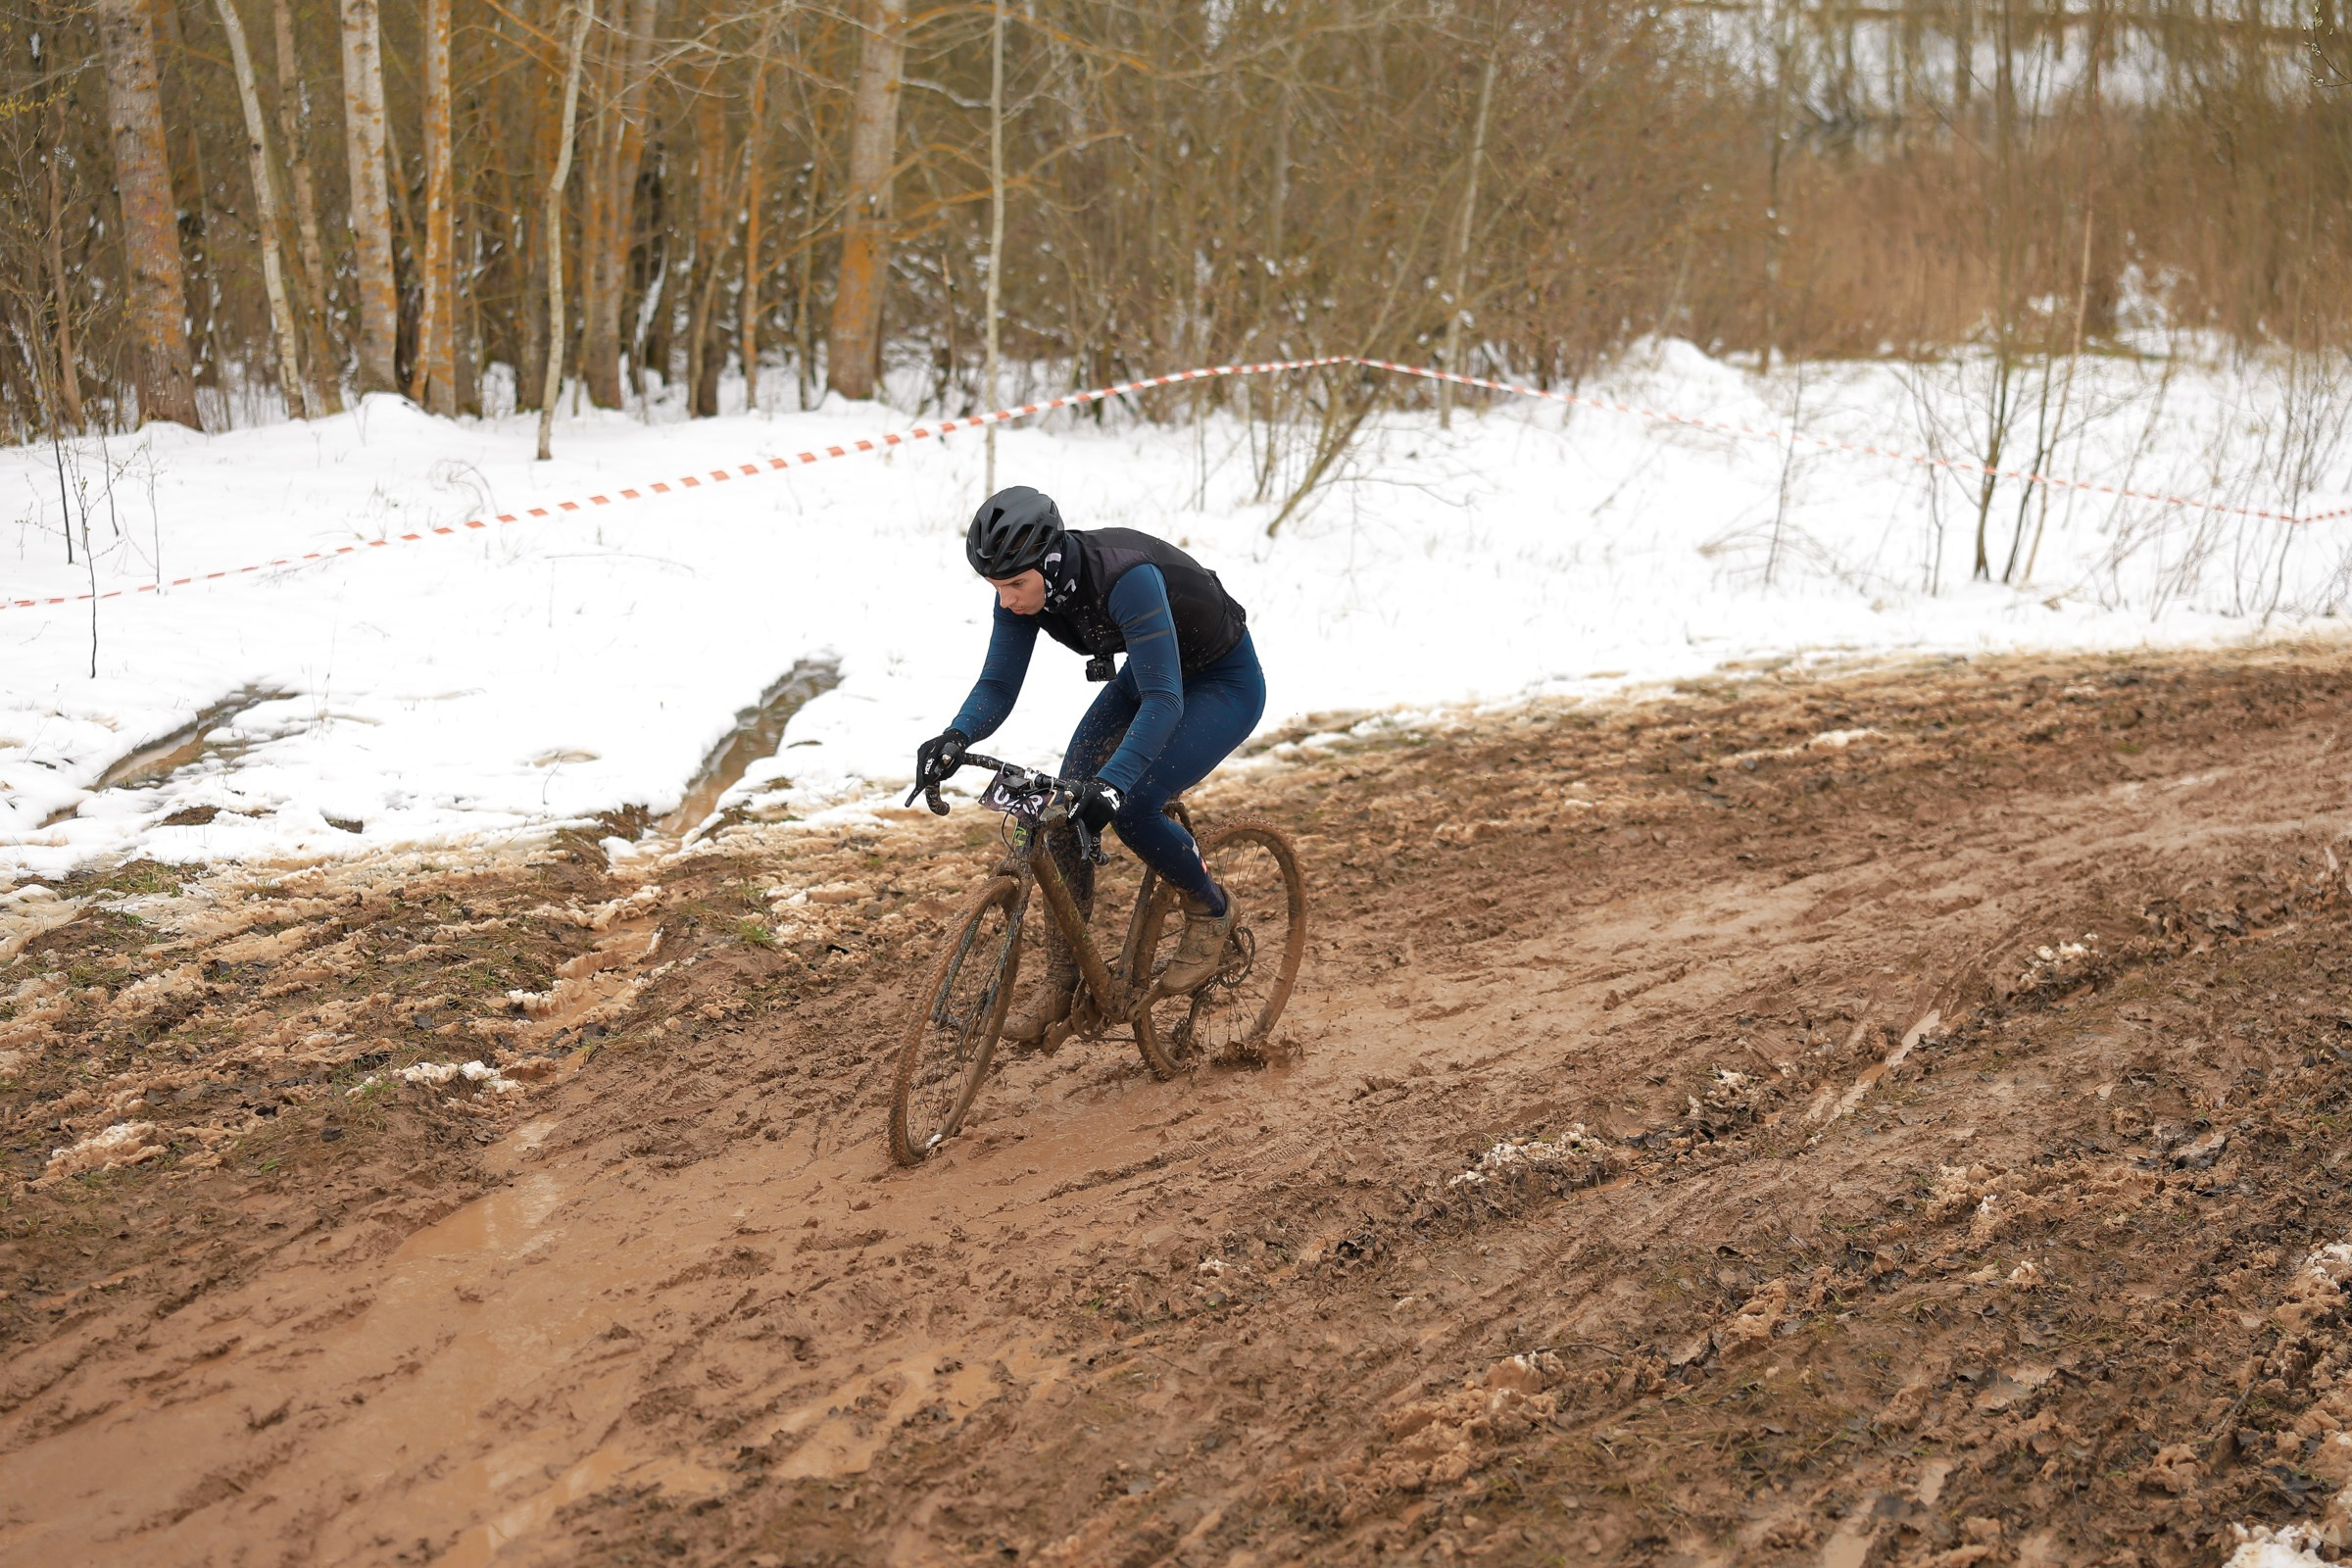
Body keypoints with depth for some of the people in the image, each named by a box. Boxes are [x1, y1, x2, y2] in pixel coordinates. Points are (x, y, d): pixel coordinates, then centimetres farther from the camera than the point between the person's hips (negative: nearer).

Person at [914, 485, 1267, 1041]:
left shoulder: (1126, 577, -39)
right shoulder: (1024, 587, -18)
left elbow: (1165, 700, -43)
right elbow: (998, 686, -14)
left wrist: (1113, 782, -55)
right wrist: (956, 738, -35)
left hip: (1226, 684, -7)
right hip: (1149, 675, 7)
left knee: (1130, 807, -24)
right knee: (1067, 810, -9)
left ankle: (1212, 911, 5)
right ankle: (1061, 985, 1)